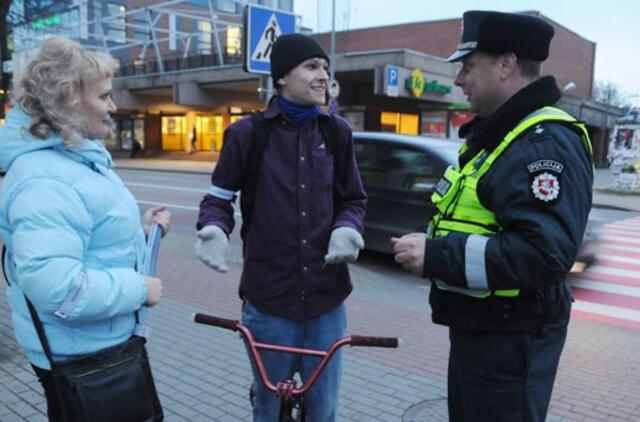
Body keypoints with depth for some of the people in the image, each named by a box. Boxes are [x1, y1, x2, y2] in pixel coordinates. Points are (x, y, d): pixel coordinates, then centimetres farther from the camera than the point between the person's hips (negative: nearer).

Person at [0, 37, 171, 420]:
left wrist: (139, 229, 3)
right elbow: (54, 285, -37)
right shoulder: (45, 181, -29)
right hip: (78, 357, -10)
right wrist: (139, 289, -26)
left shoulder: (79, 157, 7)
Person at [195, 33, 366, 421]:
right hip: (268, 299, -2)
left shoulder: (337, 132, 4)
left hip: (326, 300, 2)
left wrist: (346, 229, -9)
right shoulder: (248, 132, -4)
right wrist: (214, 230, -15)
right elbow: (220, 196, 5)